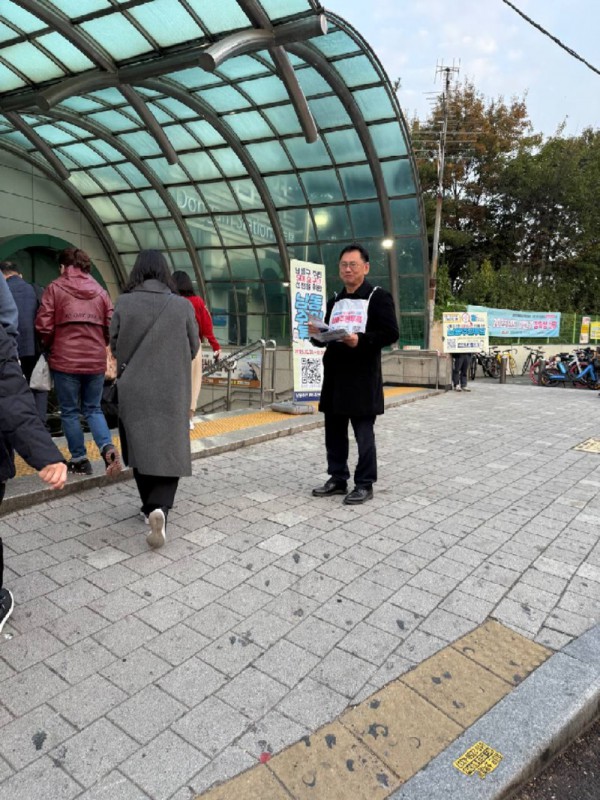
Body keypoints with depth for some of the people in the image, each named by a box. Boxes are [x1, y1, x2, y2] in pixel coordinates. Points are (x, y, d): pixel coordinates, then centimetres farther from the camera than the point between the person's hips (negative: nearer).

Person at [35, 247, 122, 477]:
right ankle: (108, 447, -7)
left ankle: (79, 460, 14)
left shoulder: (55, 288, 0)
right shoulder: (100, 291, 10)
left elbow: (44, 325, -5)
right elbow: (111, 327, 6)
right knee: (93, 409, 15)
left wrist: (50, 347, 13)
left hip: (65, 360, -3)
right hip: (96, 361, 3)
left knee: (69, 412, 10)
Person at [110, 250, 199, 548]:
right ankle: (160, 508, -14)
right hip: (172, 391, -1)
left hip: (134, 389, 1)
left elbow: (114, 344, 4)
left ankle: (150, 506, 23)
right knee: (169, 451, 4)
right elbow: (194, 348, 3)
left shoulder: (124, 303, -5)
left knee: (141, 448, 14)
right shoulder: (182, 305, -5)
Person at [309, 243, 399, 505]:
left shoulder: (378, 297, -2)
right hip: (335, 375, 7)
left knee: (363, 433, 0)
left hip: (363, 377, -7)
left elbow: (391, 333, -11)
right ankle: (338, 479, 24)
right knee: (334, 431, 11)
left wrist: (361, 340, -24)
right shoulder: (335, 301, 18)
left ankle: (364, 484, 12)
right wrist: (317, 334, -1)